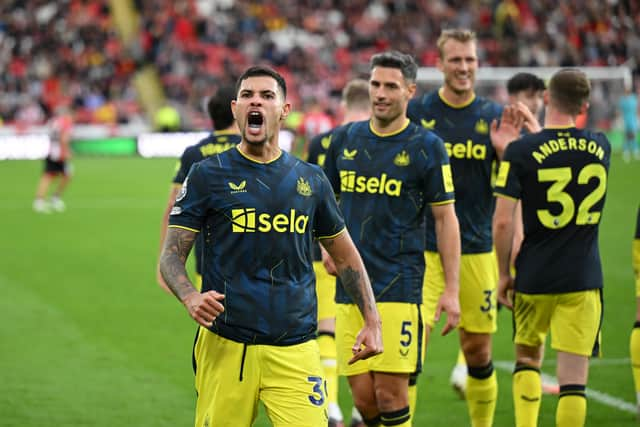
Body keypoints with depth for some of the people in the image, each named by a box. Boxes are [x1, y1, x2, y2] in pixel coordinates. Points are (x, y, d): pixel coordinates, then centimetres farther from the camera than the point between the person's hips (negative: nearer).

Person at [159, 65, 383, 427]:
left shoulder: (311, 180, 11)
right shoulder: (206, 175, 3)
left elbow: (346, 256, 20)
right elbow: (172, 255, 1)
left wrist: (372, 321, 10)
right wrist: (191, 297, -19)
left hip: (296, 349, 2)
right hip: (225, 345, -1)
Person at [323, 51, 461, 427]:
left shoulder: (426, 147, -2)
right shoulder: (345, 139, 10)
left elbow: (446, 218, -1)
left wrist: (452, 290, -6)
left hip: (399, 286, -4)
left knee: (390, 393, -9)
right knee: (363, 397, 2)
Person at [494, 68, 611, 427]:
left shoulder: (521, 152, -10)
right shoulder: (601, 148, 0)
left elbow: (503, 222, -11)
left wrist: (504, 274, 1)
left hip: (534, 277, -1)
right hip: (584, 280, 1)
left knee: (528, 359, 21)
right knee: (573, 379, 1)